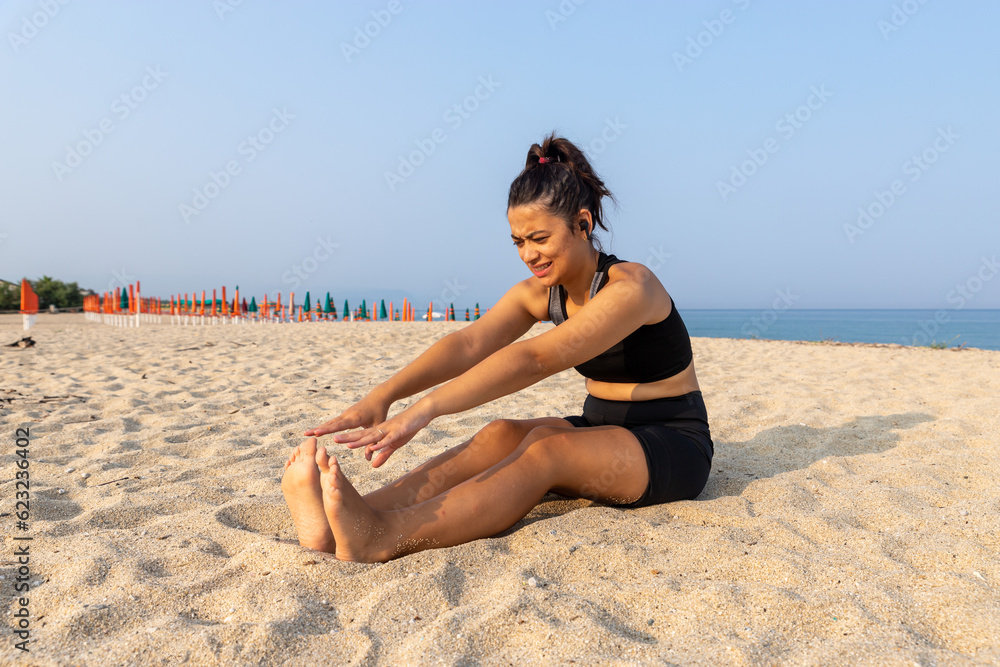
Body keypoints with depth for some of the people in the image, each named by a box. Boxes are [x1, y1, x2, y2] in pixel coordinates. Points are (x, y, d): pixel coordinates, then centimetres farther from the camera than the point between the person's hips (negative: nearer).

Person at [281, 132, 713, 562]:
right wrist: (383, 395, -31)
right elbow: (468, 344, -16)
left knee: (545, 446, -33)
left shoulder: (629, 287, -22)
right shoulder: (538, 292, 1)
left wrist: (426, 409, -44)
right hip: (601, 429, 6)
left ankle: (380, 540, -51)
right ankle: (336, 525, -39)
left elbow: (533, 359, -36)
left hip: (674, 447, -6)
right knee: (502, 435, -23)